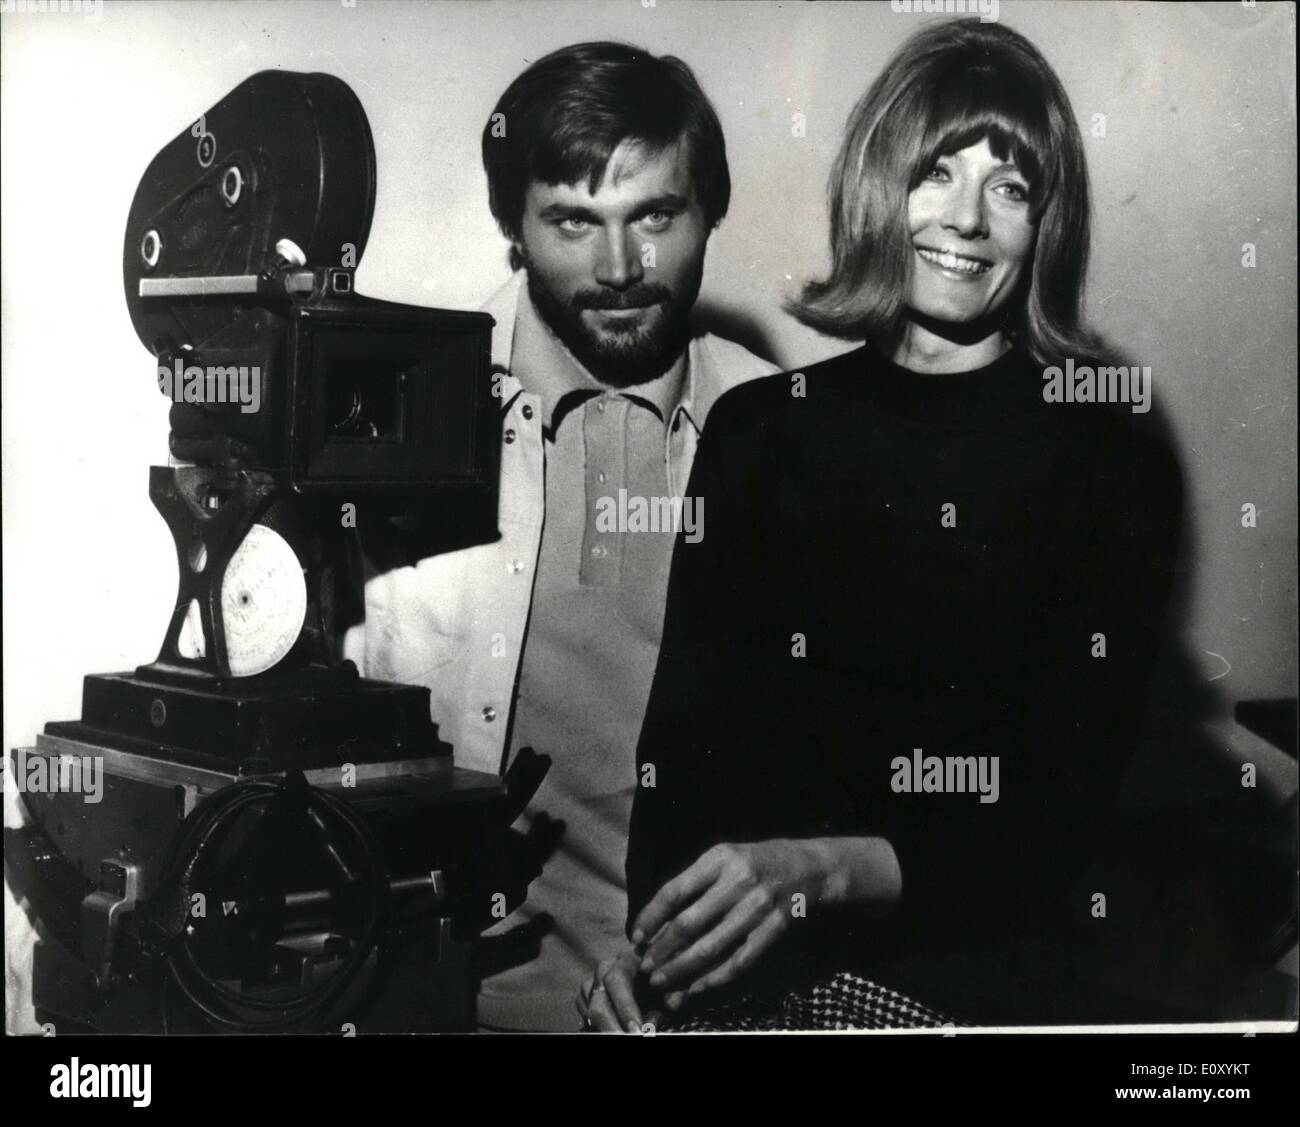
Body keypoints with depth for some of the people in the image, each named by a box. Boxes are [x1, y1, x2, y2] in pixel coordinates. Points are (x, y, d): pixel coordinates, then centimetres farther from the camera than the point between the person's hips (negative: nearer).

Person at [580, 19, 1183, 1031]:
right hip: (728, 963, 2)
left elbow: (1059, 812, -4)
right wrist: (651, 931, -15)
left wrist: (826, 869, -20)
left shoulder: (1115, 463, 1)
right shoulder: (761, 426, 9)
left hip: (956, 968, -1)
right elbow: (686, 718, 3)